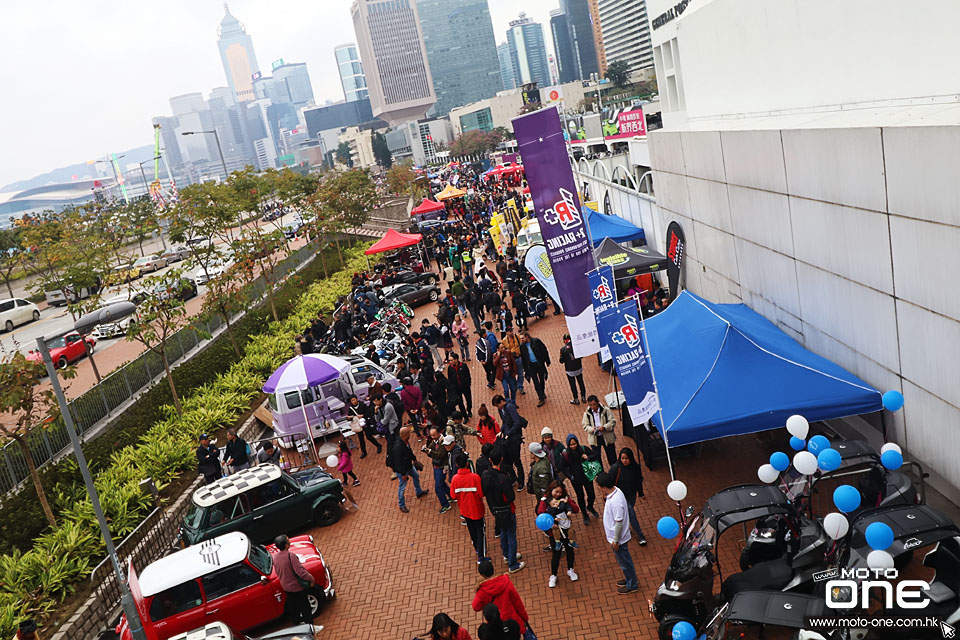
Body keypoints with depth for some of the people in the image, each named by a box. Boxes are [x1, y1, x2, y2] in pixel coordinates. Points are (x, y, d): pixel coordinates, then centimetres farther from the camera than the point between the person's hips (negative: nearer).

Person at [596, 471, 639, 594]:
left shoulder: (616, 502, -36)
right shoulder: (615, 490, -7)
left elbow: (619, 523, -27)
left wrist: (615, 541, -19)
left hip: (618, 538, -9)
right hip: (614, 535, 9)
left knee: (624, 561, 13)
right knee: (624, 560, 27)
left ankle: (632, 585, 32)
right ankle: (629, 579, 46)